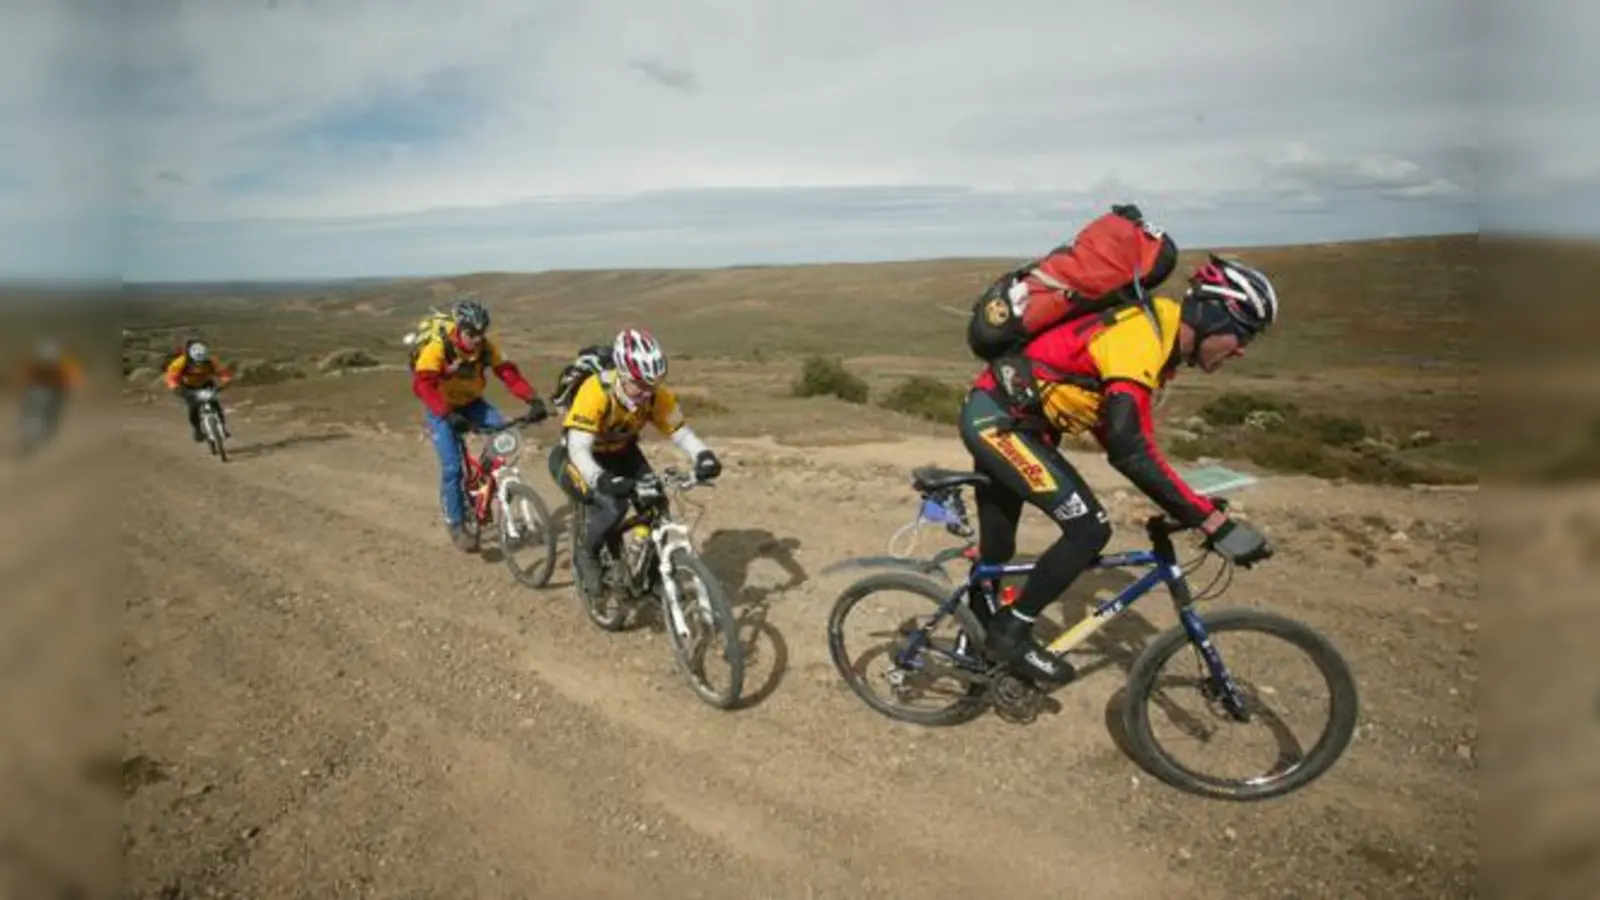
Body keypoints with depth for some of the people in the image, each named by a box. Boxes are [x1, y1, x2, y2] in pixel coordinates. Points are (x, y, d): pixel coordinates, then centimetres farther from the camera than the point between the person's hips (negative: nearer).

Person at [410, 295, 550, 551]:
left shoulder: (486, 346, -16)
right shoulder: (438, 346, -28)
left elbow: (509, 373, -20)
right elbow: (422, 384, -38)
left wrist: (533, 400, -37)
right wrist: (447, 415, -53)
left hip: (471, 402, 4)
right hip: (441, 408, -4)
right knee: (452, 465, -13)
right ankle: (455, 525, 1)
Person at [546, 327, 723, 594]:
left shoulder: (656, 394, -21)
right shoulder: (595, 391, -36)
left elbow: (680, 431, -20)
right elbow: (578, 448, -41)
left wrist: (704, 456, -40)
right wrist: (601, 480, -58)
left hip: (621, 453, 5)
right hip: (580, 458, -5)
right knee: (613, 506, -30)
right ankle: (587, 555, 1)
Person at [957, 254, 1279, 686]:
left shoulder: (1158, 338, 7)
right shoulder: (1140, 337, -24)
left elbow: (1116, 430, 16)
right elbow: (1131, 451, -34)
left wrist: (1182, 506, 16)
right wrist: (1214, 521, -32)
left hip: (997, 416, 10)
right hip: (997, 419, -10)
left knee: (998, 549, 19)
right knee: (1089, 529, -12)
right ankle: (1011, 633, 1)